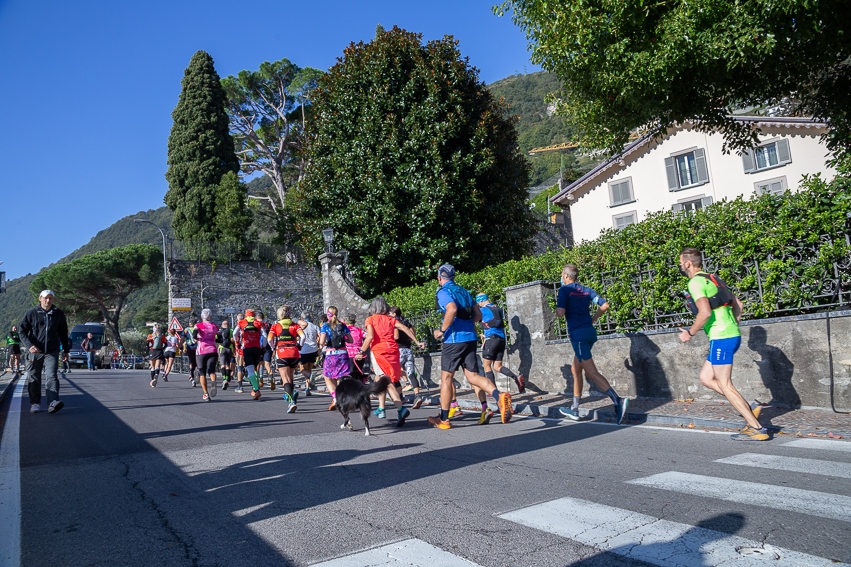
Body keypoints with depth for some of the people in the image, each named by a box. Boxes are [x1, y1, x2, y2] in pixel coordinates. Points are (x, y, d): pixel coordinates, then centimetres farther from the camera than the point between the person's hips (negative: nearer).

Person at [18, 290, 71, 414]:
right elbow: (22, 331, 0)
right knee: (33, 379, 8)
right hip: (34, 352, 0)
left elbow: (63, 333, 15)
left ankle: (53, 403, -22)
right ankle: (35, 403, 20)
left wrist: (65, 350, 15)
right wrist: (29, 345, -15)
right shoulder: (31, 313, 0)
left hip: (52, 352, 0)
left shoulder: (58, 314, 6)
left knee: (52, 377, -13)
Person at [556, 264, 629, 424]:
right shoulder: (586, 290, 14)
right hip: (590, 332, 8)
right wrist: (593, 319, 17)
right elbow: (604, 305, 8)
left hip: (578, 334, -8)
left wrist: (556, 311, 6)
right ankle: (574, 410, 22)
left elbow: (561, 312, -16)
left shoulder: (564, 290, -5)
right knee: (576, 370, 16)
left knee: (591, 372, -9)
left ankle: (618, 401, -23)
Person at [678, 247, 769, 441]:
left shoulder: (695, 282, -12)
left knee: (724, 384, -1)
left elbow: (705, 312, -24)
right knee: (705, 377, 14)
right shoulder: (713, 279, 17)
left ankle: (757, 429, 1)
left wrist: (690, 333, -12)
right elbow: (737, 304, 20)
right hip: (732, 335, 9)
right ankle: (749, 408, 11)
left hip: (721, 338, -9)